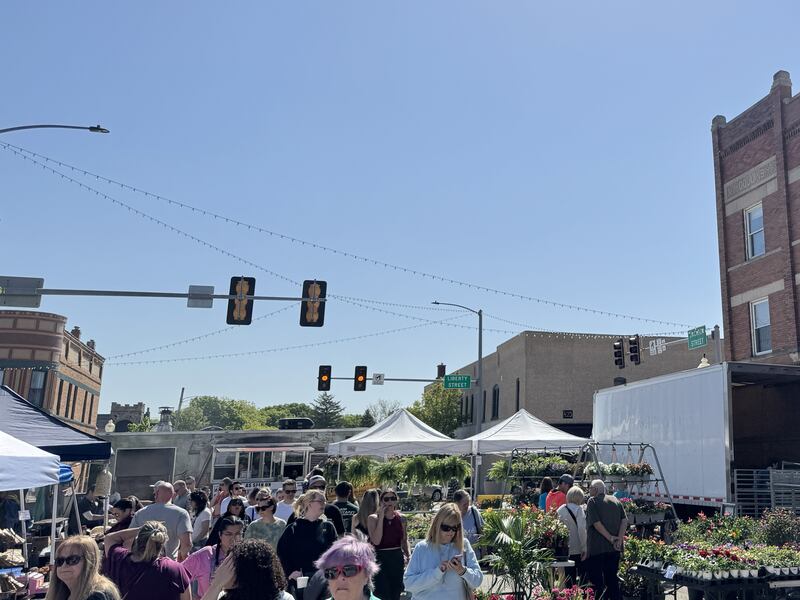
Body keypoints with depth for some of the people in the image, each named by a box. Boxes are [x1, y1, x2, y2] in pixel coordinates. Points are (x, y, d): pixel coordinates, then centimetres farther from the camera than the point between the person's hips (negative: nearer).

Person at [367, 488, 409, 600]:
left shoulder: (401, 518, 5)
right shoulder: (373, 518, -7)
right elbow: (376, 541, -19)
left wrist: (408, 554, 1)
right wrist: (381, 517, -17)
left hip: (397, 558, 4)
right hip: (380, 559, -4)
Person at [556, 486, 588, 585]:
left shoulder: (559, 510, 6)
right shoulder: (578, 509, -10)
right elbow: (581, 529, -16)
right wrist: (584, 548, -11)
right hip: (578, 549, -5)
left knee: (569, 578, 12)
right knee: (583, 577, 4)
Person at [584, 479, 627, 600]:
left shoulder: (592, 501, -5)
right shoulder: (616, 501, 11)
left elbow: (596, 523, -15)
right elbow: (625, 520, 1)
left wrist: (611, 538, -12)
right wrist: (619, 539, -6)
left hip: (597, 547, -6)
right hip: (614, 549, 6)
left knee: (596, 581, 1)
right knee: (612, 578, 15)